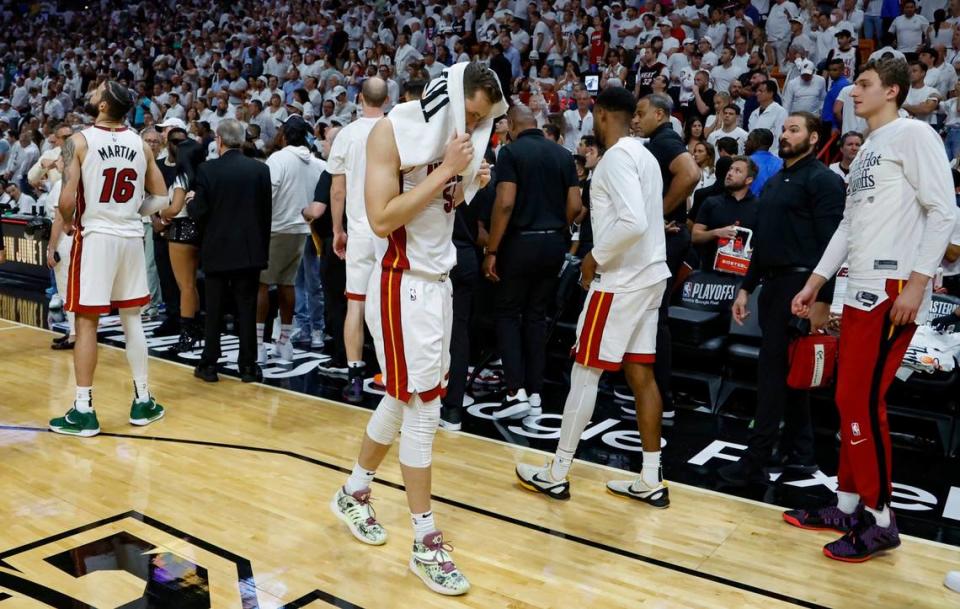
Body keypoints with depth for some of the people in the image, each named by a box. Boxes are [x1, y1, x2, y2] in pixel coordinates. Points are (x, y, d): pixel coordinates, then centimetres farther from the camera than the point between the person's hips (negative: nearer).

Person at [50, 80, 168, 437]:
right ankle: (143, 402, 19)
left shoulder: (79, 141, -9)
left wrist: (68, 222, 4)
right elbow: (160, 198, 8)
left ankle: (83, 411, 5)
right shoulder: (140, 144, 5)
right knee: (132, 321, 13)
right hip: (131, 237, 4)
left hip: (95, 236, -4)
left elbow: (67, 199, -15)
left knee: (86, 323, 2)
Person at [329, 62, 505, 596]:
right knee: (424, 406, -4)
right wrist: (443, 172, -21)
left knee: (404, 399, 17)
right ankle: (428, 543, 7)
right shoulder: (392, 132, -14)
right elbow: (382, 219, -22)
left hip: (438, 282, 8)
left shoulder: (453, 138, 9)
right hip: (403, 286, -8)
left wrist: (468, 185, 0)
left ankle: (354, 493, 37)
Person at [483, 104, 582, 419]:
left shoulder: (511, 151, -8)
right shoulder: (563, 154, 8)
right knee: (537, 315, 13)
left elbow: (505, 204, -16)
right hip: (554, 243, 5)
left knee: (507, 312, 6)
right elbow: (575, 206, 5)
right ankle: (535, 393, 15)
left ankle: (517, 391, -3)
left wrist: (491, 251, -11)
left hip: (521, 242, -5)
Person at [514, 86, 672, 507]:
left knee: (585, 371, -1)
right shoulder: (643, 155, 15)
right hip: (647, 276, 9)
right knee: (641, 374, 10)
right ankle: (651, 481, 15)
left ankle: (557, 474, 9)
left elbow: (633, 222, -27)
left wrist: (595, 258, -15)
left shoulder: (617, 157, -15)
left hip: (622, 280, -9)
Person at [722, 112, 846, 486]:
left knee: (773, 370, -9)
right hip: (773, 284, 9)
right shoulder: (774, 182, 19)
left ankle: (756, 459, -4)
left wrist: (823, 300, -20)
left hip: (799, 285, -8)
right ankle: (799, 454, 21)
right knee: (787, 371, 12)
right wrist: (746, 288, 17)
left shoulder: (822, 180, -7)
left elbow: (830, 242, -14)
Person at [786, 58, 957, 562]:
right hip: (860, 291, 9)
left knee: (863, 401, -8)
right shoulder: (867, 148, 21)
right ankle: (847, 504, 20)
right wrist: (815, 283, 22)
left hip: (893, 291, -9)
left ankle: (879, 520, 3)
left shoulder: (913, 135, -5)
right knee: (849, 400, 10)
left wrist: (917, 284, -19)